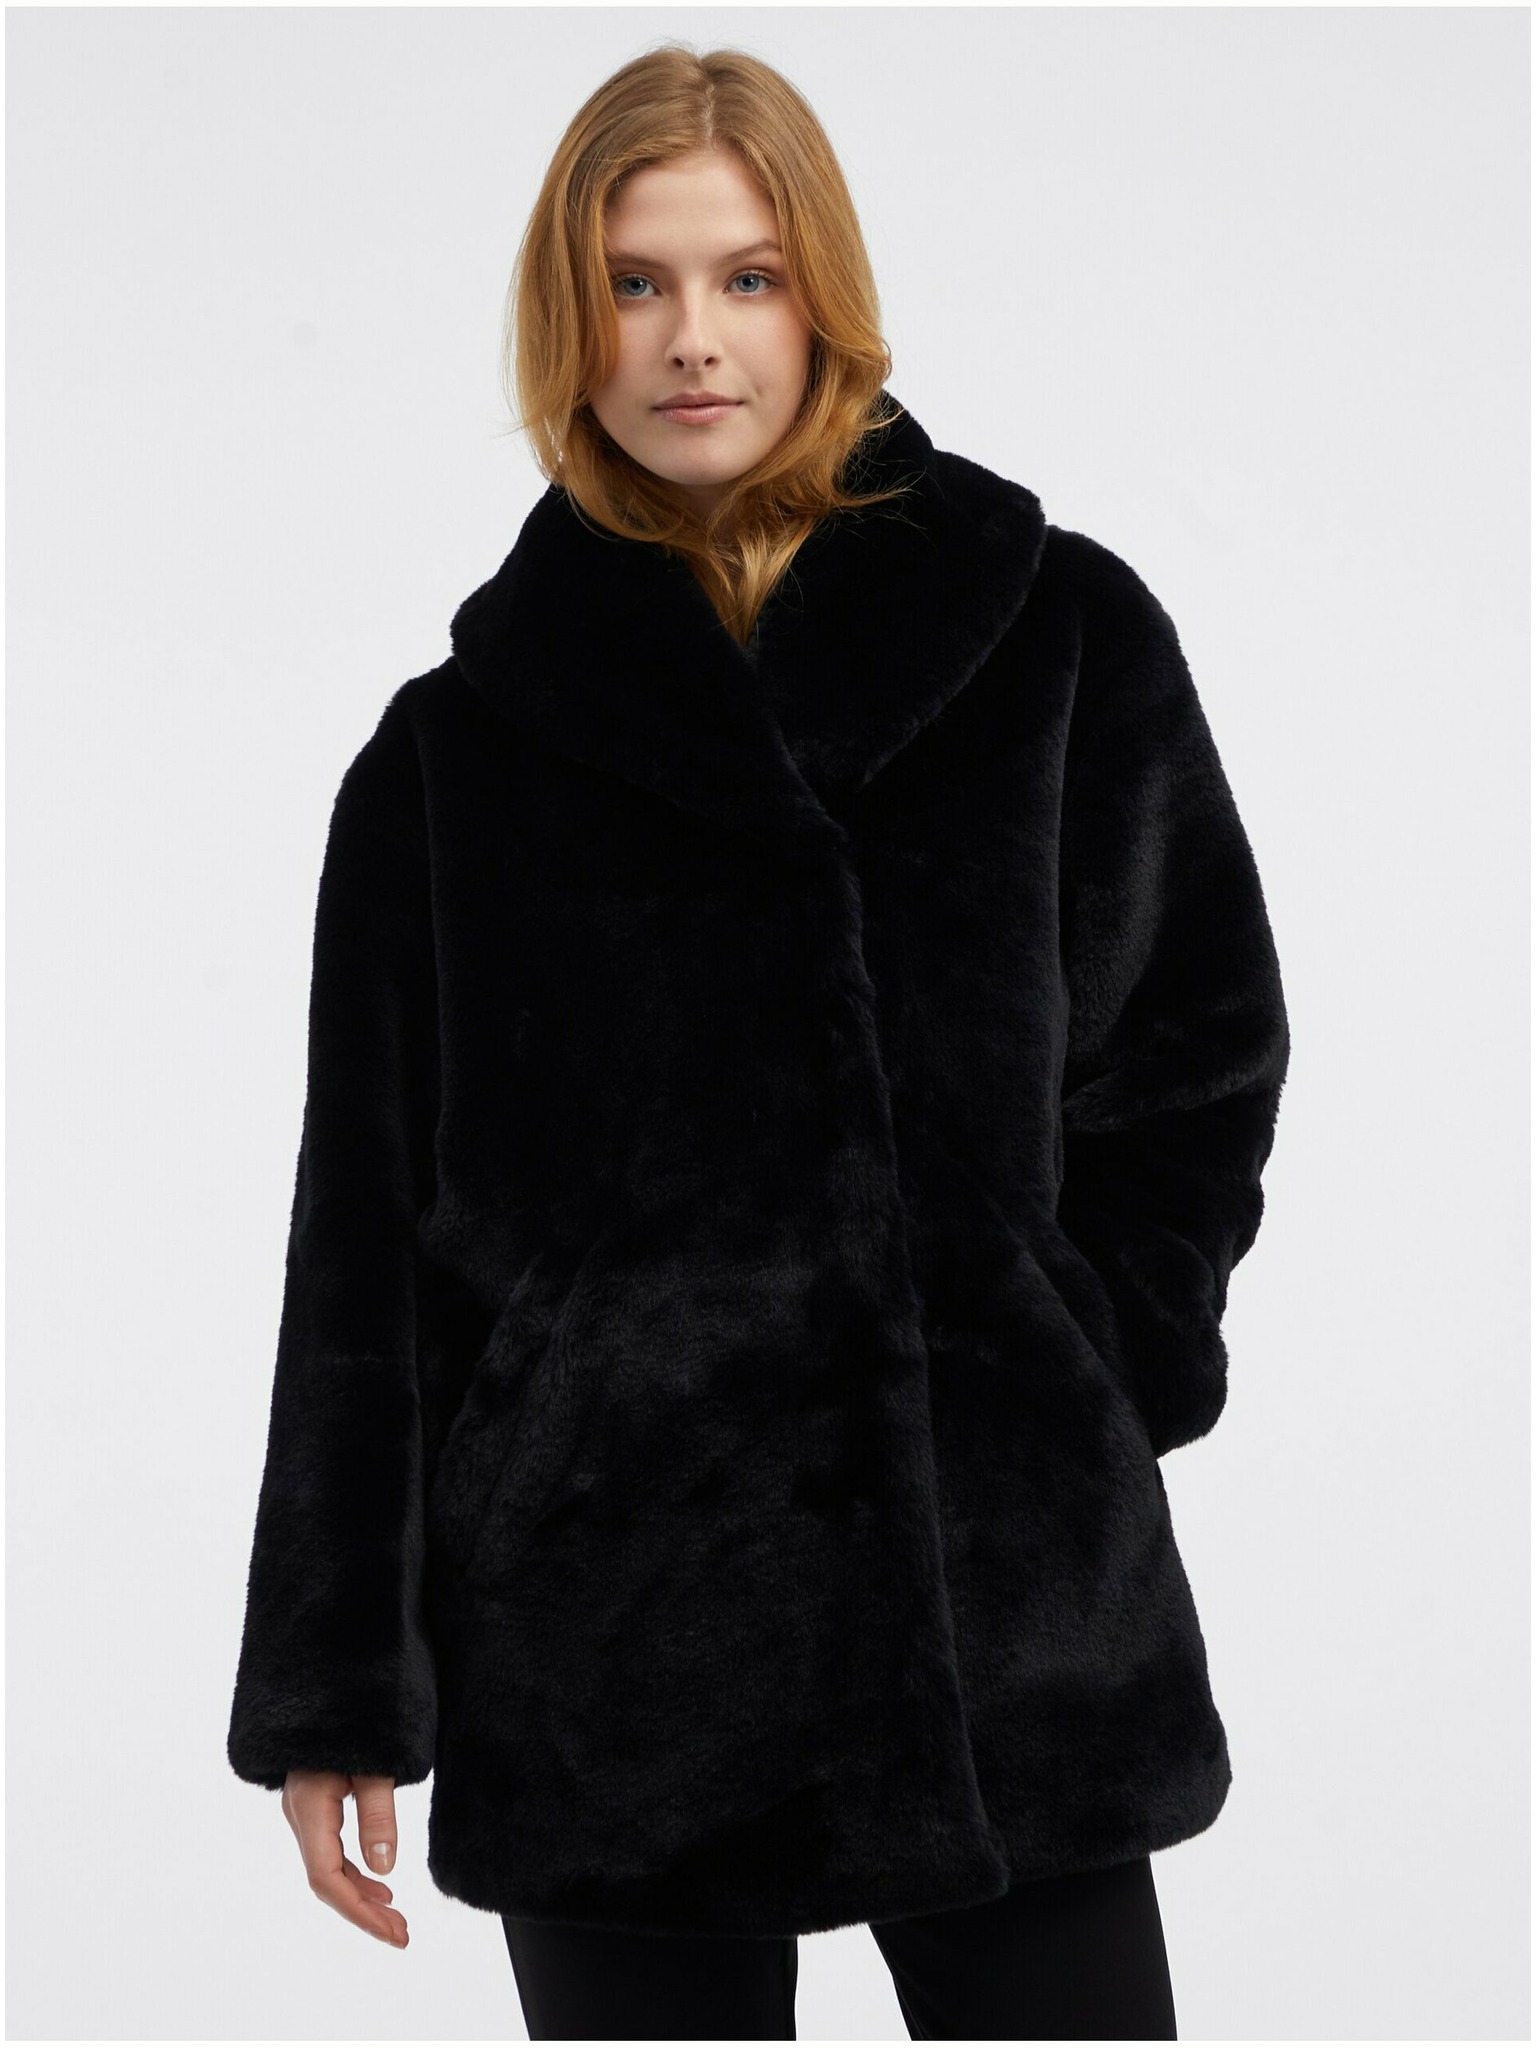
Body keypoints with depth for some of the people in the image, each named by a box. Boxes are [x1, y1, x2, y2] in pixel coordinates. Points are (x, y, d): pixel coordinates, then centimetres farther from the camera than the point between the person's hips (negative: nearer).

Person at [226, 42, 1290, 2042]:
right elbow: (374, 1240, 4)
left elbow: (1203, 1054, 12)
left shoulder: (1065, 637, 3)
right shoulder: (457, 750, 4)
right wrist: (338, 1688, 2)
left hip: (1011, 1618, 0)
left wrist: (1091, 1382, 0)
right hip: (601, 1640, 0)